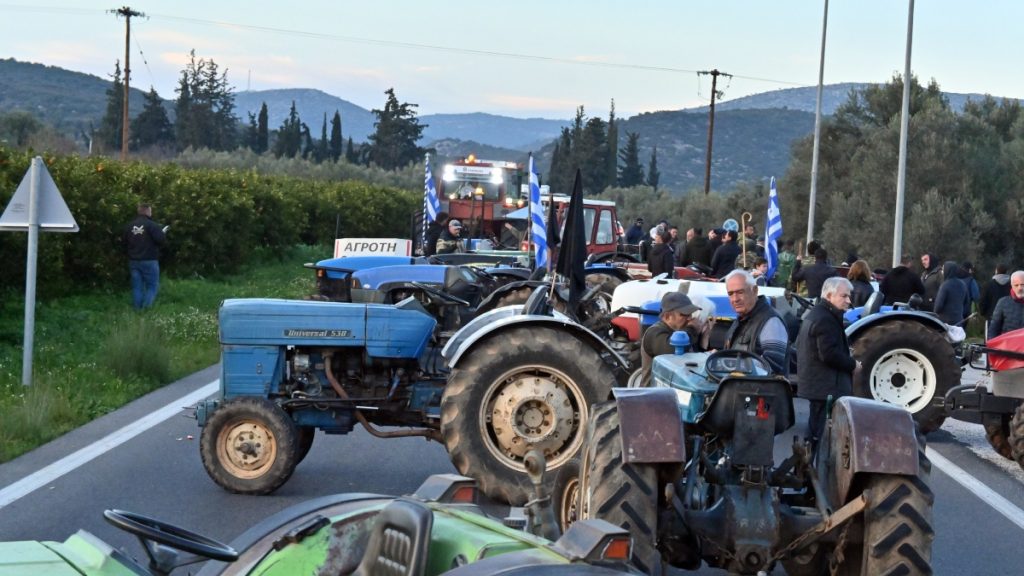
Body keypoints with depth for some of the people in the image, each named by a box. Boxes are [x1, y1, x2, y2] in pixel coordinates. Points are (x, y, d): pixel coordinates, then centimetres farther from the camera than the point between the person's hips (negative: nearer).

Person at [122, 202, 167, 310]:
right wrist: (163, 233, 3)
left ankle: (138, 310, 9)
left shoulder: (129, 226, 5)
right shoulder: (152, 225, -13)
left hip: (133, 261, 5)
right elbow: (161, 240, -18)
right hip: (149, 261, -5)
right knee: (152, 286, 3)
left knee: (137, 287, 10)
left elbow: (123, 242, 12)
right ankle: (146, 309, -10)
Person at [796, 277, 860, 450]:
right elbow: (829, 354, -25)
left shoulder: (813, 315, 17)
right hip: (826, 389, -11)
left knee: (814, 428, 16)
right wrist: (853, 364, -11)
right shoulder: (826, 319, -17)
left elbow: (800, 345, 25)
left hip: (812, 383, 11)